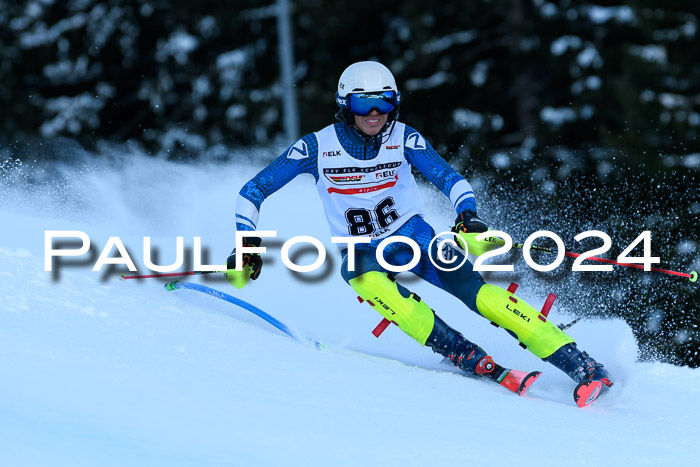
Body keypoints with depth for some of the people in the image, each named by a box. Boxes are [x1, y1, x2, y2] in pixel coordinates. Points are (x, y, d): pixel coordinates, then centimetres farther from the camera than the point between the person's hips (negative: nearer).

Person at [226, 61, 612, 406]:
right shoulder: (317, 147, -10)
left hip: (413, 236, 0)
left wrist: (468, 218, -34)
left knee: (475, 291, -23)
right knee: (365, 279, -37)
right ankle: (459, 352, -39)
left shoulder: (403, 139, -9)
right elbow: (252, 193, -5)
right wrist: (247, 247, -18)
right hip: (362, 253, 0)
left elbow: (451, 180, -13)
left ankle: (581, 365, -26)